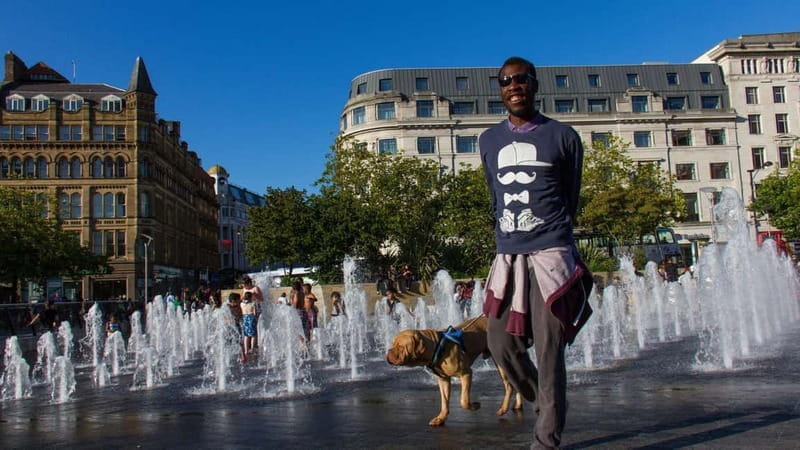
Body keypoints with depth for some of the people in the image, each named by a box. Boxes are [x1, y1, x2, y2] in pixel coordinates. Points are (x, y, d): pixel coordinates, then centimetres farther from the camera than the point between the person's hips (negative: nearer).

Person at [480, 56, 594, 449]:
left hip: (551, 255, -4)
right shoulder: (489, 141, 15)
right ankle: (548, 405, 29)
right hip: (507, 259, 4)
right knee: (501, 345, 4)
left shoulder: (563, 136, 5)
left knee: (549, 351, -5)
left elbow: (571, 198, 11)